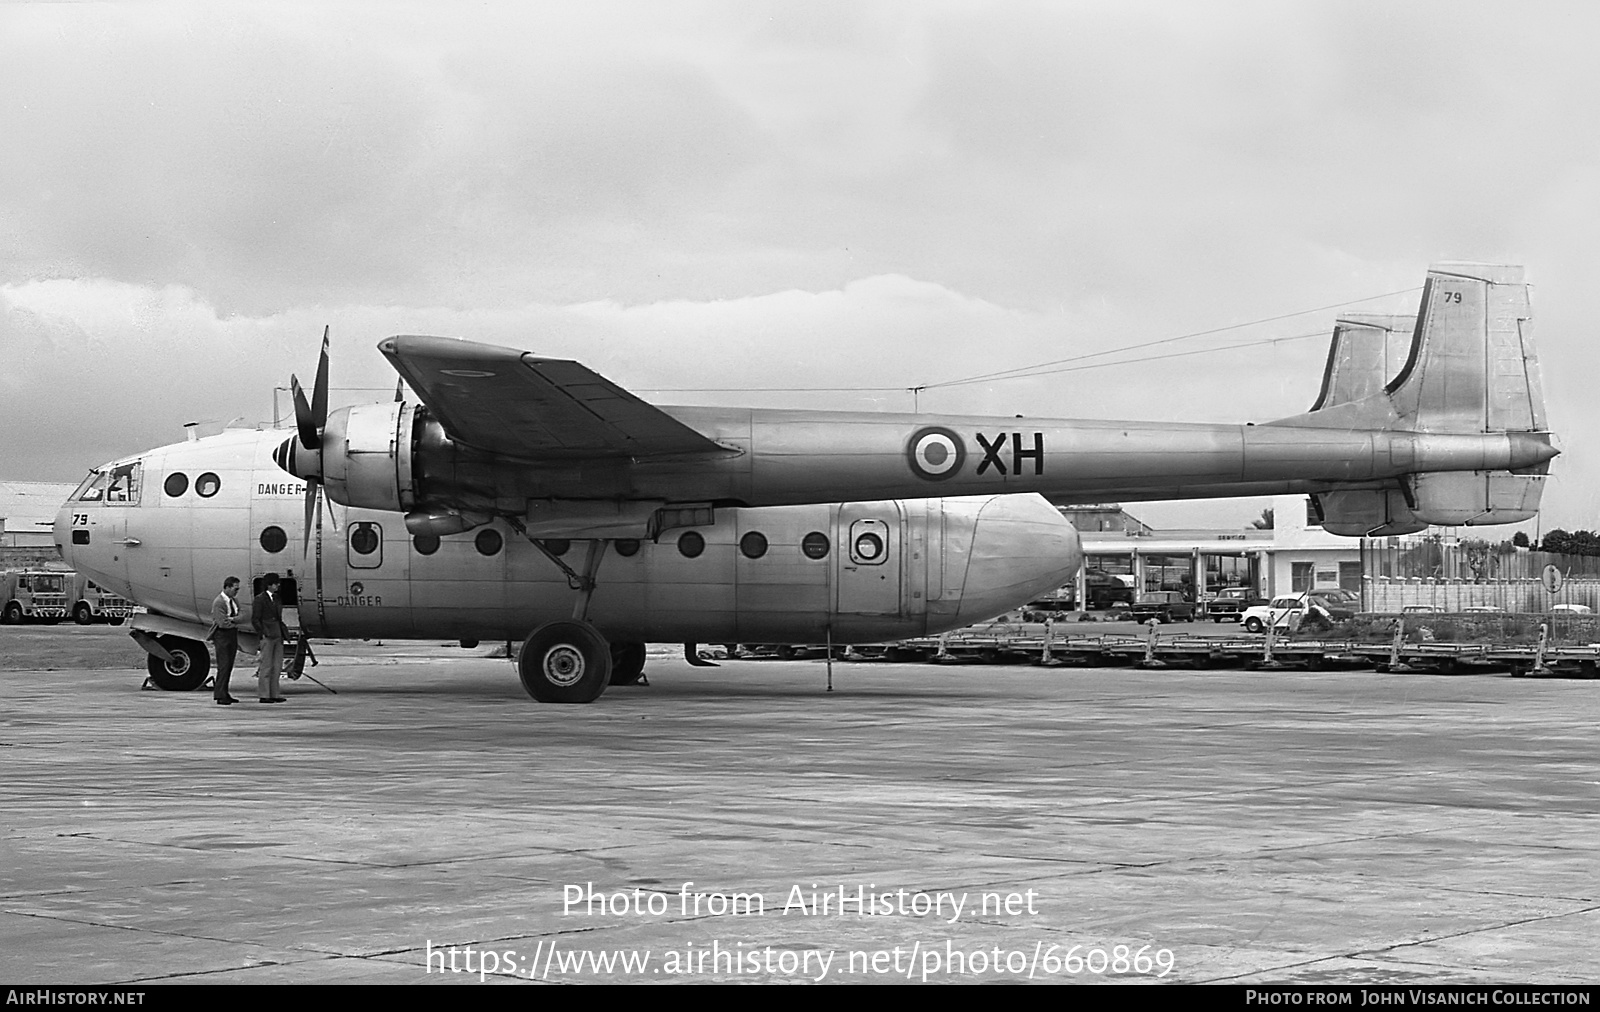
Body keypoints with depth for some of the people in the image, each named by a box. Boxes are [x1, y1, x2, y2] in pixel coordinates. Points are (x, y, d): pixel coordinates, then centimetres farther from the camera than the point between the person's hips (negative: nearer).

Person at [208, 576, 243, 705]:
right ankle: (220, 696, -9)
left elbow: (241, 617, 4)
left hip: (232, 635, 8)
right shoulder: (218, 602, -14)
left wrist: (232, 619, -15)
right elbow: (223, 623, -20)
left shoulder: (234, 601, 11)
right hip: (222, 635, -8)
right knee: (223, 666, -10)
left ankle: (224, 694, 14)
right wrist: (236, 622, -5)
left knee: (229, 666, 9)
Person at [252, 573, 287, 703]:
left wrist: (282, 633, 12)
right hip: (267, 637, -8)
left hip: (278, 636, 8)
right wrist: (263, 633, -15)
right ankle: (263, 695, 0)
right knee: (266, 666, -4)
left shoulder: (276, 598, 15)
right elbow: (255, 618, -9)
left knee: (277, 666, 8)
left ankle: (274, 694, 13)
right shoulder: (260, 599, -7)